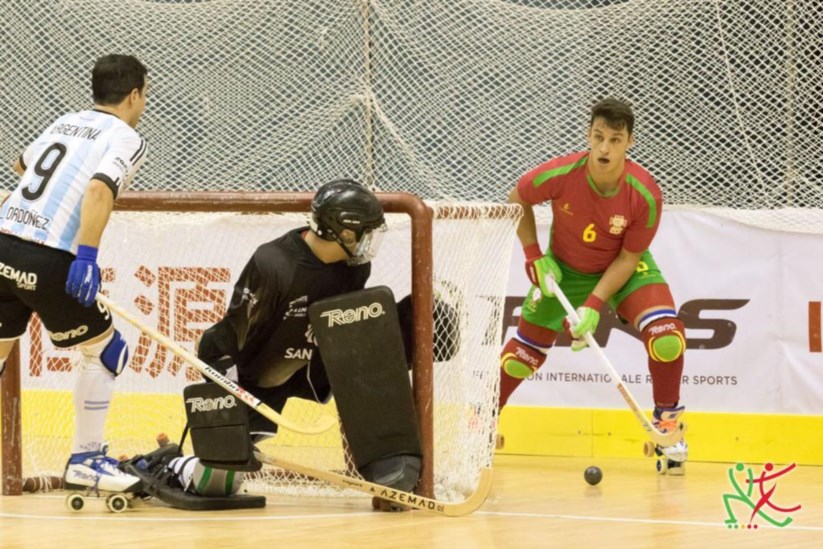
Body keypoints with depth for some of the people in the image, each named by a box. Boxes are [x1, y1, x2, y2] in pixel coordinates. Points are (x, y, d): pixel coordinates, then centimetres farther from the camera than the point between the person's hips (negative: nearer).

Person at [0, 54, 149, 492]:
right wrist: (86, 257, -23)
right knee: (105, 351, 9)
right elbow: (99, 191, -20)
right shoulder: (126, 139, -1)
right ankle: (85, 459, 11)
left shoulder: (65, 122, 20)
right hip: (47, 261, -7)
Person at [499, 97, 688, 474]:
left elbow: (628, 258, -19)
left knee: (665, 332, -24)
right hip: (565, 269, 1)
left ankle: (667, 422, -5)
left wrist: (594, 305, -26)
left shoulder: (645, 195, -30)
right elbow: (517, 200, -8)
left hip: (625, 267, -1)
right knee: (527, 349, 6)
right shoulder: (560, 175, -30)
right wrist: (534, 256, -11)